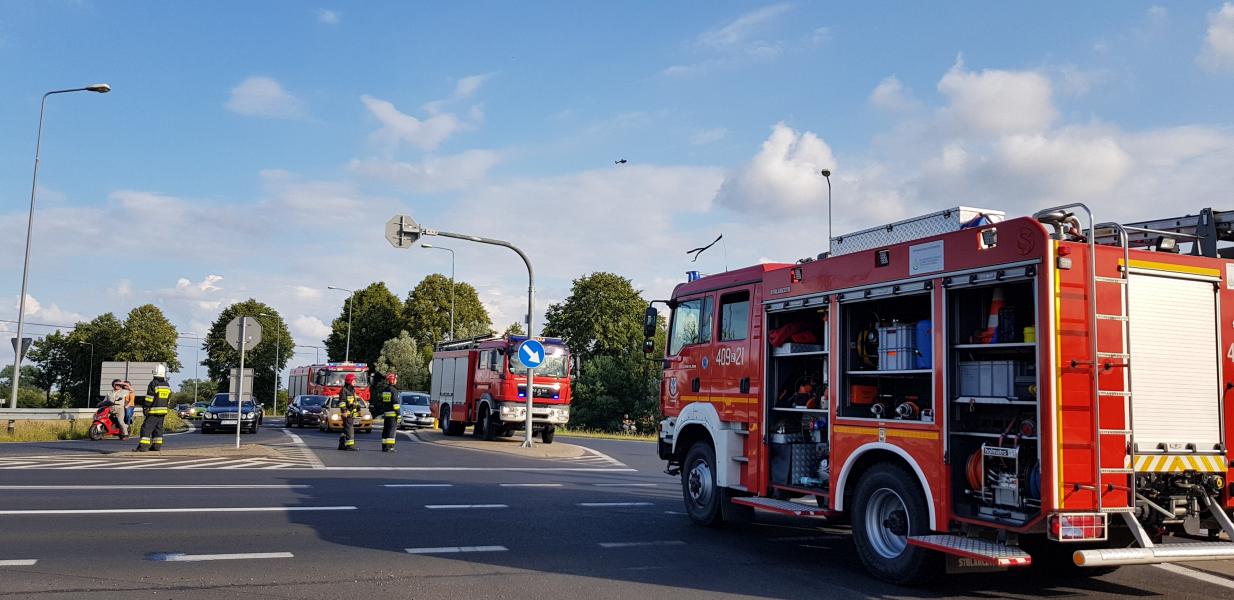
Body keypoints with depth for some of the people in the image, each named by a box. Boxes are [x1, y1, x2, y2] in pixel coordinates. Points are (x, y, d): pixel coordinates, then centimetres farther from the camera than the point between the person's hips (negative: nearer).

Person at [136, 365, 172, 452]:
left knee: (147, 428, -7)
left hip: (153, 411, -7)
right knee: (158, 428, 12)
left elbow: (149, 398, -13)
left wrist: (145, 408, -7)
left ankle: (143, 446, -12)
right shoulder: (167, 385, 11)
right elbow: (169, 399, 16)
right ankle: (157, 446, 11)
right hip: (163, 411, 7)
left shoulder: (153, 383, -11)